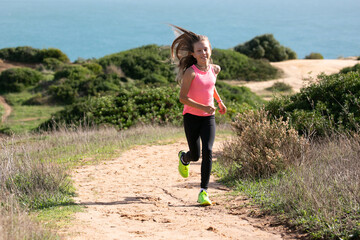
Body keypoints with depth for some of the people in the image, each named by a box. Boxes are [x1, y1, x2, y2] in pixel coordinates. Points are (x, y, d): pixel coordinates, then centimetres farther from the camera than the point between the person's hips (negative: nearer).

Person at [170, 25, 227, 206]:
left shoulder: (214, 69, 2)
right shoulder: (191, 72, -14)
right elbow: (182, 97, -18)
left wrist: (220, 101, 27)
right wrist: (203, 107, -27)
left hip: (208, 118, 3)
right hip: (192, 117, -3)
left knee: (207, 151, -15)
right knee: (195, 155, 6)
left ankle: (203, 191, -11)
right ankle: (184, 158, 46)